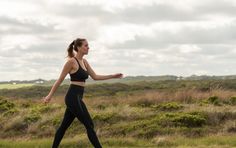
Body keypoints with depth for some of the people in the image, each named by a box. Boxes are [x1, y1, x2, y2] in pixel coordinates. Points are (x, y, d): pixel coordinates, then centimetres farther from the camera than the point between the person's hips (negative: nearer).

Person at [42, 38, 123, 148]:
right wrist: (50, 96, -6)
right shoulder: (72, 61, -11)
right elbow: (60, 80, -8)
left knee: (64, 126, 13)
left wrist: (113, 76, 13)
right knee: (89, 125, -6)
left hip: (76, 98, 9)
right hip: (73, 97, -9)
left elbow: (95, 77, 17)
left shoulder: (84, 62, 14)